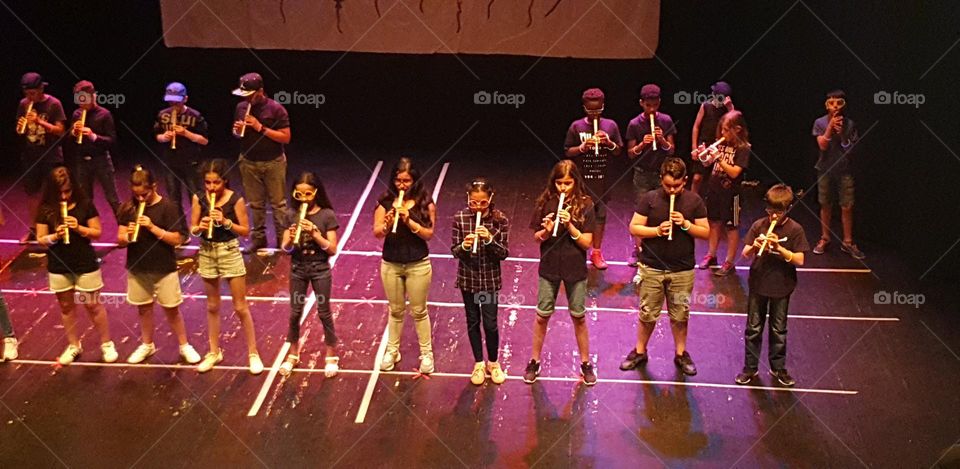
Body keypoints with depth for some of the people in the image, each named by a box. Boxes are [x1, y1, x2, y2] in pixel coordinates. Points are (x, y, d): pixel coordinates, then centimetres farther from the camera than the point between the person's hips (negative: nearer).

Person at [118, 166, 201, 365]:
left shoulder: (166, 207, -12)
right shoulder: (128, 208, -1)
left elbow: (176, 239, -15)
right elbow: (119, 240, 1)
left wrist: (152, 227, -24)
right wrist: (127, 236, -22)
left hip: (164, 268, -4)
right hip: (137, 268, 4)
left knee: (171, 309, 5)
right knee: (144, 308, 17)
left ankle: (184, 346, 20)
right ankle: (147, 345, 33)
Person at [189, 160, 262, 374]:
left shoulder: (235, 199, -13)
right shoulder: (199, 198, -4)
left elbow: (245, 230, -8)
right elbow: (192, 229, 2)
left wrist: (225, 221, -23)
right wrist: (200, 227, -20)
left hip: (230, 252, -3)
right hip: (207, 253, 4)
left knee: (241, 307, 2)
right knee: (212, 306, 15)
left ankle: (253, 353, 13)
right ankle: (214, 352, 28)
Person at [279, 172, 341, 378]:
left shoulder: (327, 215, -11)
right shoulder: (292, 215, -2)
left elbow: (332, 249, -13)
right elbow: (285, 248, -1)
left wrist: (314, 233, -24)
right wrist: (291, 239, -22)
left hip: (320, 270, -3)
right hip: (297, 269, 3)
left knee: (324, 312, 6)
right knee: (295, 313, 11)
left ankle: (331, 356, 19)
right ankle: (293, 354, 27)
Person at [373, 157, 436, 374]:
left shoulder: (425, 203, -8)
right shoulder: (385, 202, -4)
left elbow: (429, 234, -13)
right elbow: (376, 232, -7)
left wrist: (409, 221, -27)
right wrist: (387, 224, -28)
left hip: (418, 265, -2)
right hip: (391, 264, 2)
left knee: (419, 311, 9)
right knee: (396, 310, 17)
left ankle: (426, 354, 23)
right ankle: (392, 351, 31)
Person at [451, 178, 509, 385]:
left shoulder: (500, 220, -12)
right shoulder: (460, 218, -9)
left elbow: (504, 253, -10)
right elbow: (454, 251, -5)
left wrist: (490, 240, -27)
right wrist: (464, 246, -27)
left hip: (490, 279, -1)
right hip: (467, 278, 1)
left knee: (490, 324, 3)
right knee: (473, 322, 13)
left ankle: (493, 363, 26)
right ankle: (479, 364, 30)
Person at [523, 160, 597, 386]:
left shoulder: (585, 205, -9)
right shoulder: (545, 202, -5)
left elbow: (587, 242, -10)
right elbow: (537, 238, 1)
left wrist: (570, 226, -24)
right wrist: (546, 231, -20)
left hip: (575, 269, -1)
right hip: (549, 268, 1)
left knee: (578, 317, 10)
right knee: (542, 316, 9)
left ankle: (586, 363, 25)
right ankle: (534, 362, 24)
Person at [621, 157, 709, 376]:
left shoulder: (694, 201, -1)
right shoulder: (650, 199, -4)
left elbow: (706, 232, 1)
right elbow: (633, 228, -4)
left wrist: (686, 225, -16)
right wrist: (656, 230, -19)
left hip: (682, 270, 1)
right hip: (652, 268, -1)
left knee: (680, 315, 11)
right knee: (647, 315, 8)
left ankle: (681, 354, 27)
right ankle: (639, 352, 25)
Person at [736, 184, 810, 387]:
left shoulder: (794, 229, -9)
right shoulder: (758, 225, -5)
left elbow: (799, 260, -13)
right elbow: (745, 254, -3)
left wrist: (779, 248, -26)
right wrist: (754, 246, -25)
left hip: (781, 287, -1)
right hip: (758, 284, 1)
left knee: (779, 330, 12)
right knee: (753, 328, 9)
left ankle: (778, 368, 27)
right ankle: (750, 368, 21)